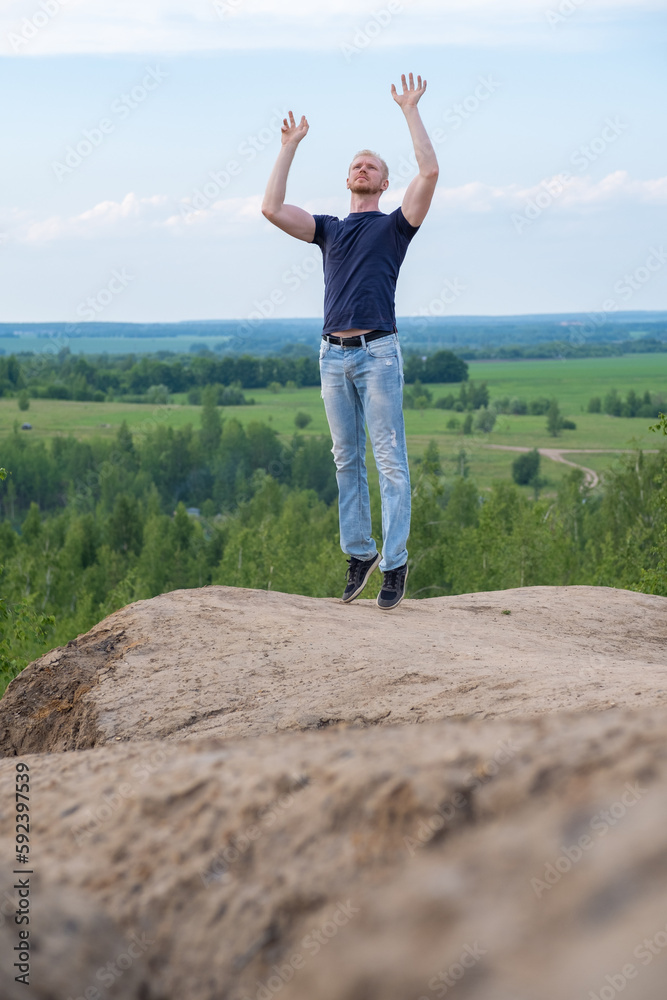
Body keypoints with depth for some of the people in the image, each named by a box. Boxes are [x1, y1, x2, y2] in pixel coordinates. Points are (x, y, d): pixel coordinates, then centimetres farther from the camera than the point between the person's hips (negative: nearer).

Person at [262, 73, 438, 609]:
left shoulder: (394, 225, 9)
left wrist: (411, 111, 0)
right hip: (333, 354, 4)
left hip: (378, 352, -4)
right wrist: (290, 147, 14)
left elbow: (430, 171, -5)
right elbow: (272, 209, 9)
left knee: (390, 461, -5)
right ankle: (359, 553, 15)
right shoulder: (328, 229, 19)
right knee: (347, 461, 8)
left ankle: (395, 561, -4)